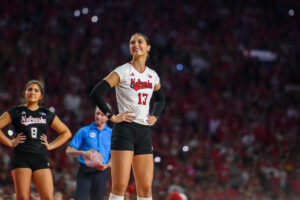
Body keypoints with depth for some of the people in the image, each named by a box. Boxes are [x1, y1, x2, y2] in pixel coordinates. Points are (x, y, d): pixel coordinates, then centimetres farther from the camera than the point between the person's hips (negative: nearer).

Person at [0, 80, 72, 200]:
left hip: (41, 159, 2)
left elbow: (66, 133, 20)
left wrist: (51, 145, 9)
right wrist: (10, 142, -5)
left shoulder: (47, 114, 13)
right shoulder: (16, 112, 6)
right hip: (21, 158, -2)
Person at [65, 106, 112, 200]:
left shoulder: (111, 134, 11)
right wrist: (83, 152, -16)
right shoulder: (84, 131, 7)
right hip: (85, 170, -1)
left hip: (101, 171, 1)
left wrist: (107, 165, -13)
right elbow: (69, 151, 3)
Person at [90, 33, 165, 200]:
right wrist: (112, 117, -11)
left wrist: (155, 116, 15)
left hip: (144, 132, 6)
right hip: (125, 130, -6)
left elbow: (161, 99, 32)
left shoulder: (153, 75, 13)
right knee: (120, 186, -12)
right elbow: (96, 93, -10)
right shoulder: (122, 72, -4)